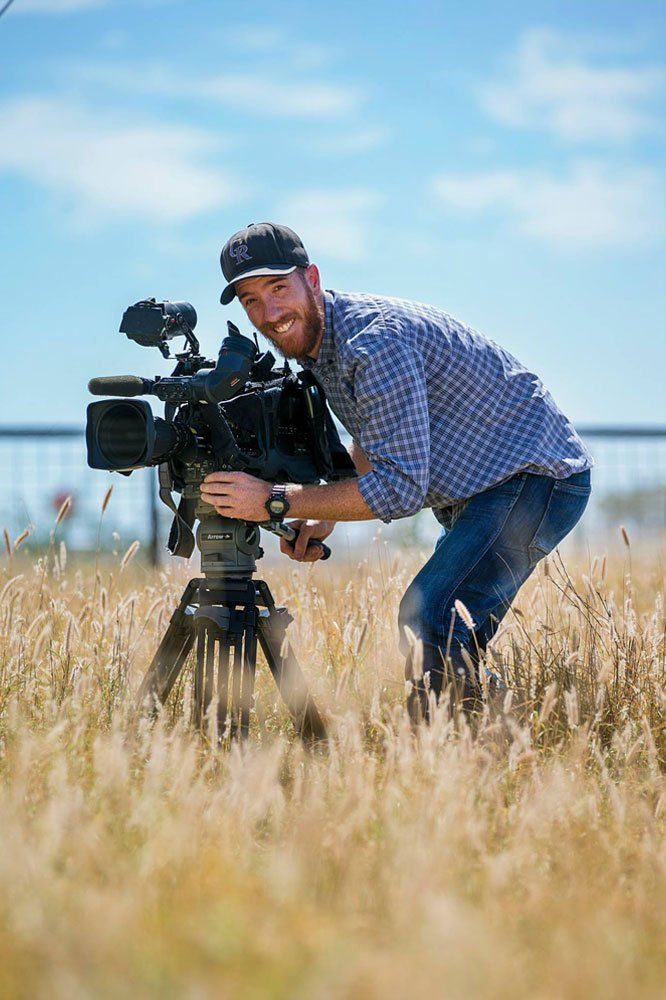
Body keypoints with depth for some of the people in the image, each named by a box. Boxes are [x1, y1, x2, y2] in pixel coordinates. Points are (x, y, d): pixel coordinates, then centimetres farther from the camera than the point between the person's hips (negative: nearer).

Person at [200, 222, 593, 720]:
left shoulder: (376, 341, -27)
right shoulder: (316, 338, 4)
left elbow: (400, 487, -30)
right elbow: (374, 443, 19)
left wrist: (276, 501, -28)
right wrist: (324, 515, 3)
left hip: (538, 476, -10)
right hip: (479, 489, 10)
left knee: (429, 619, -24)